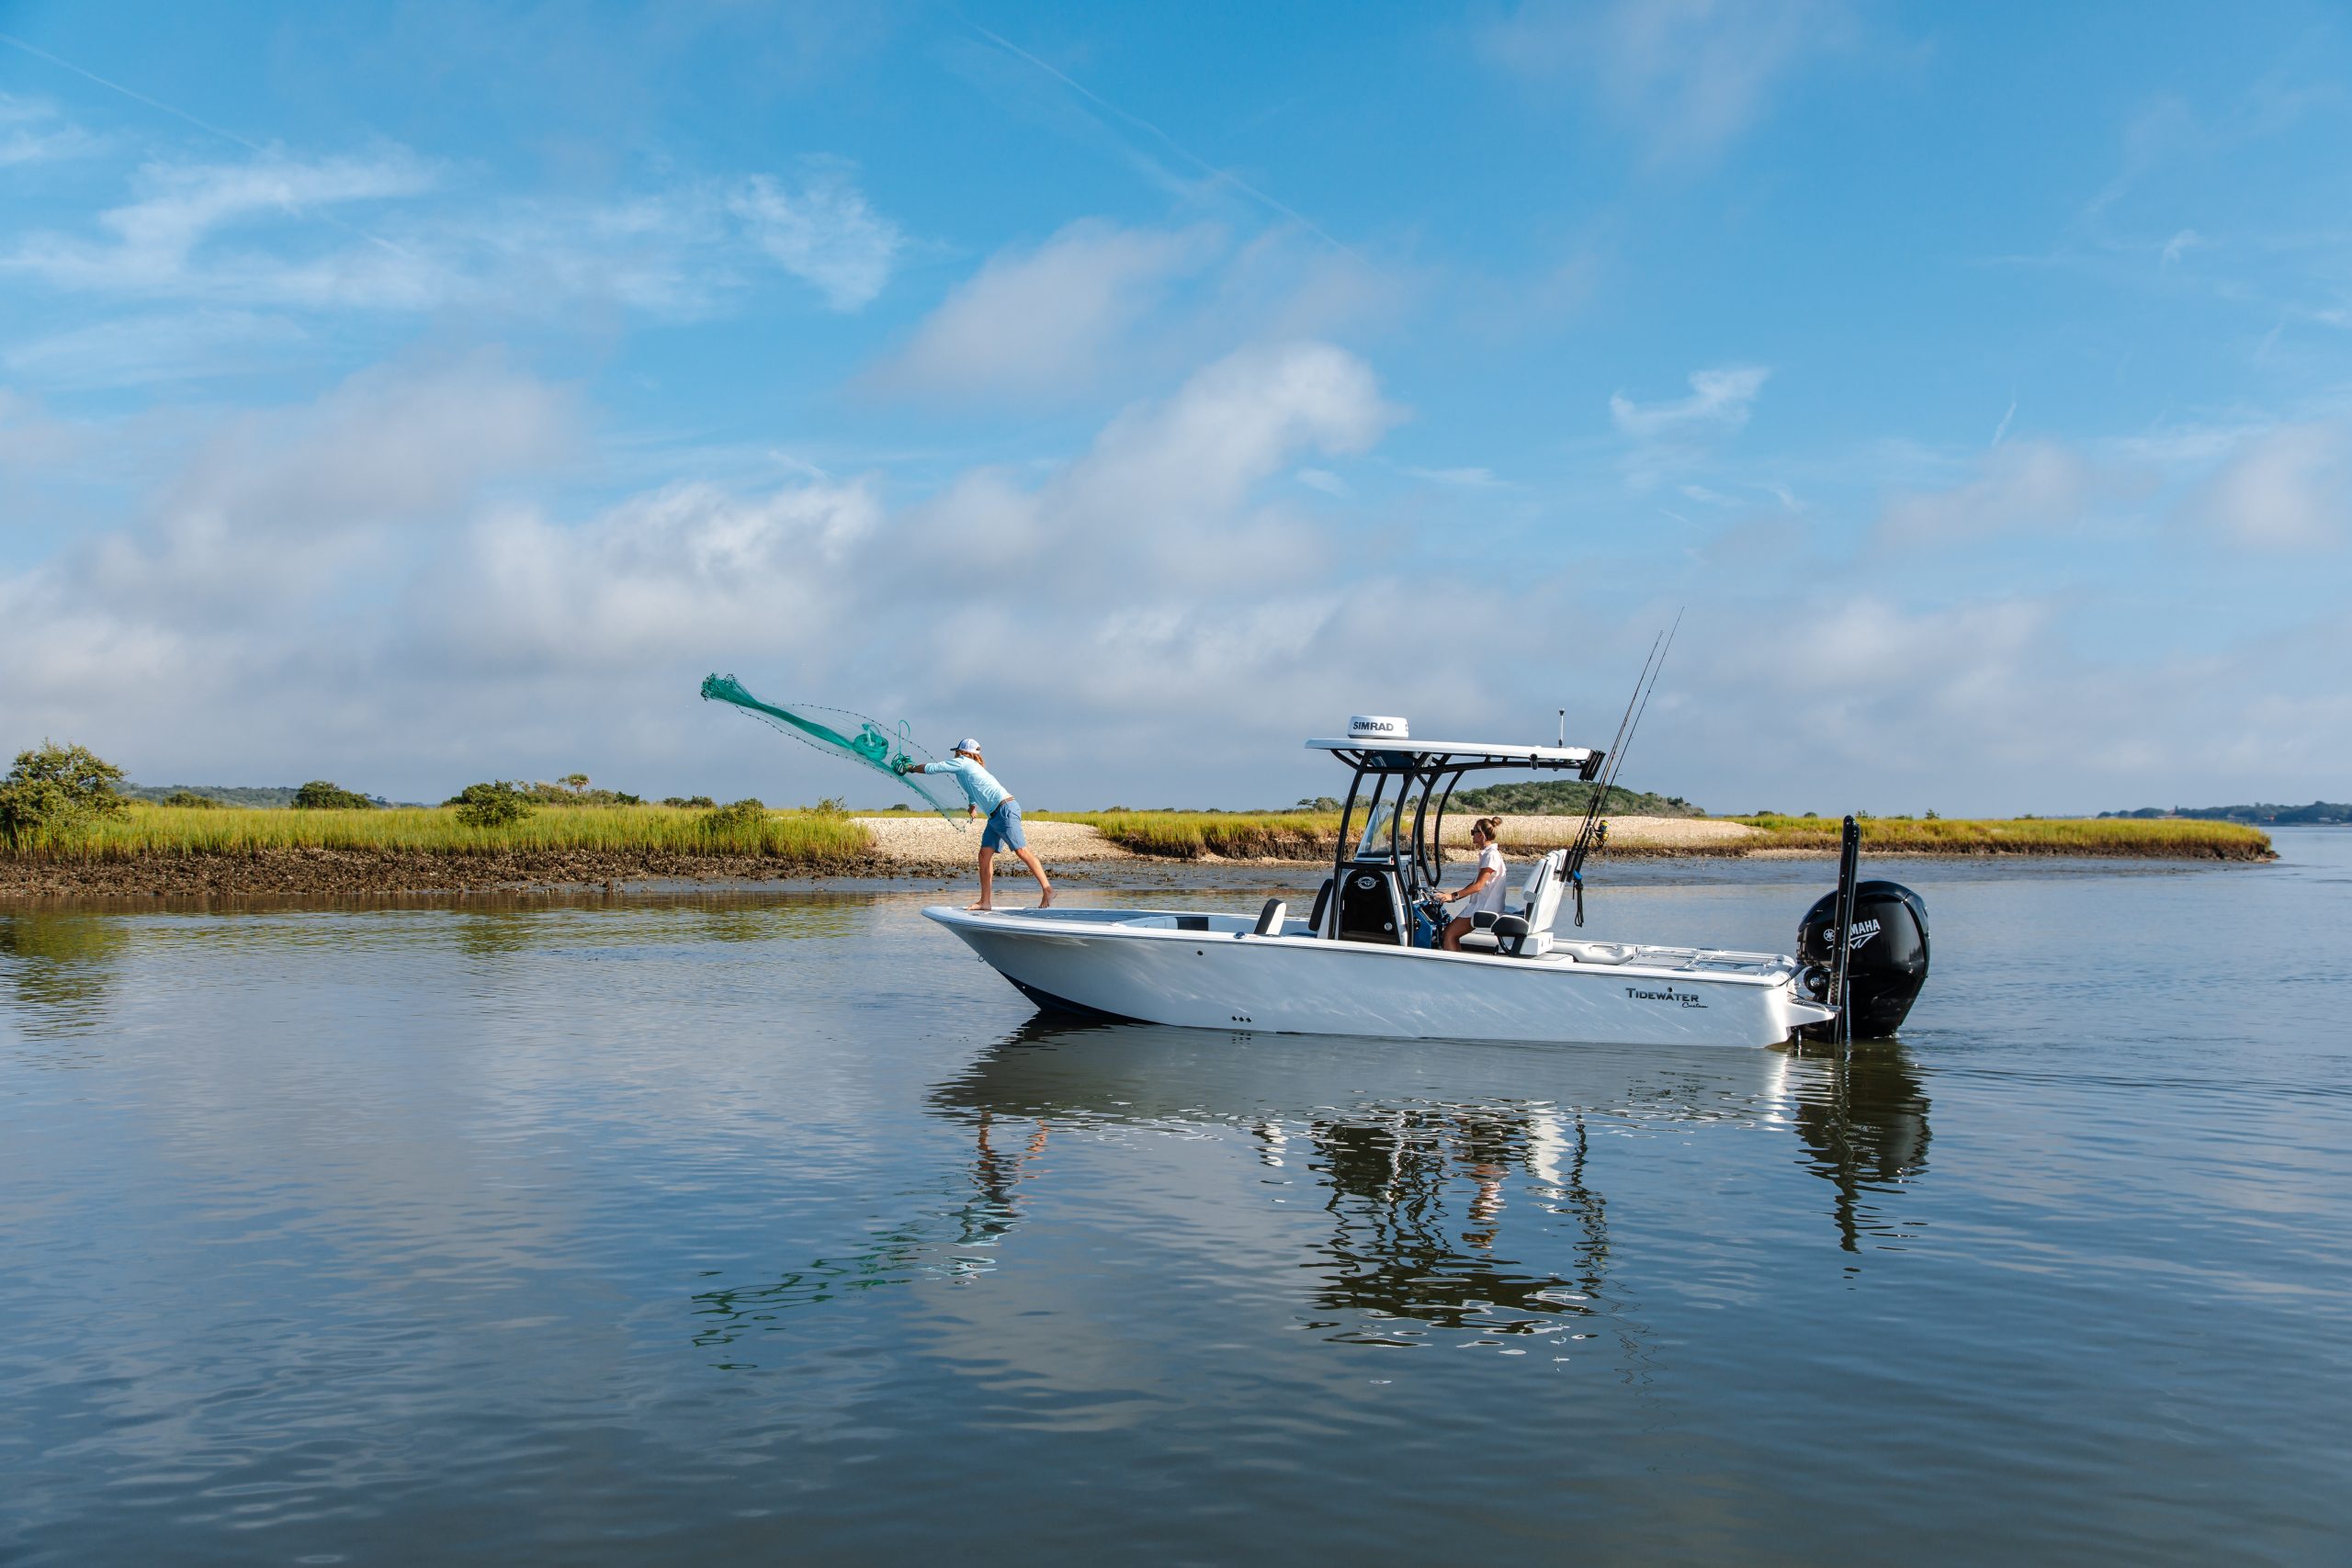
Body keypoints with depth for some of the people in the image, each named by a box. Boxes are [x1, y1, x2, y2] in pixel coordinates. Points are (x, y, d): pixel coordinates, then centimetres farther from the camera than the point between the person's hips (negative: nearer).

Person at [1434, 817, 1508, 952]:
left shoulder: (1491, 855, -16)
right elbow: (1477, 882, 19)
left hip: (1484, 908, -10)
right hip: (1481, 905, 10)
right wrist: (1454, 896, 15)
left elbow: (1478, 886, -21)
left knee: (1450, 934, -12)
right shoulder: (1487, 853, 16)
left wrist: (1453, 896, -24)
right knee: (1451, 932, 8)